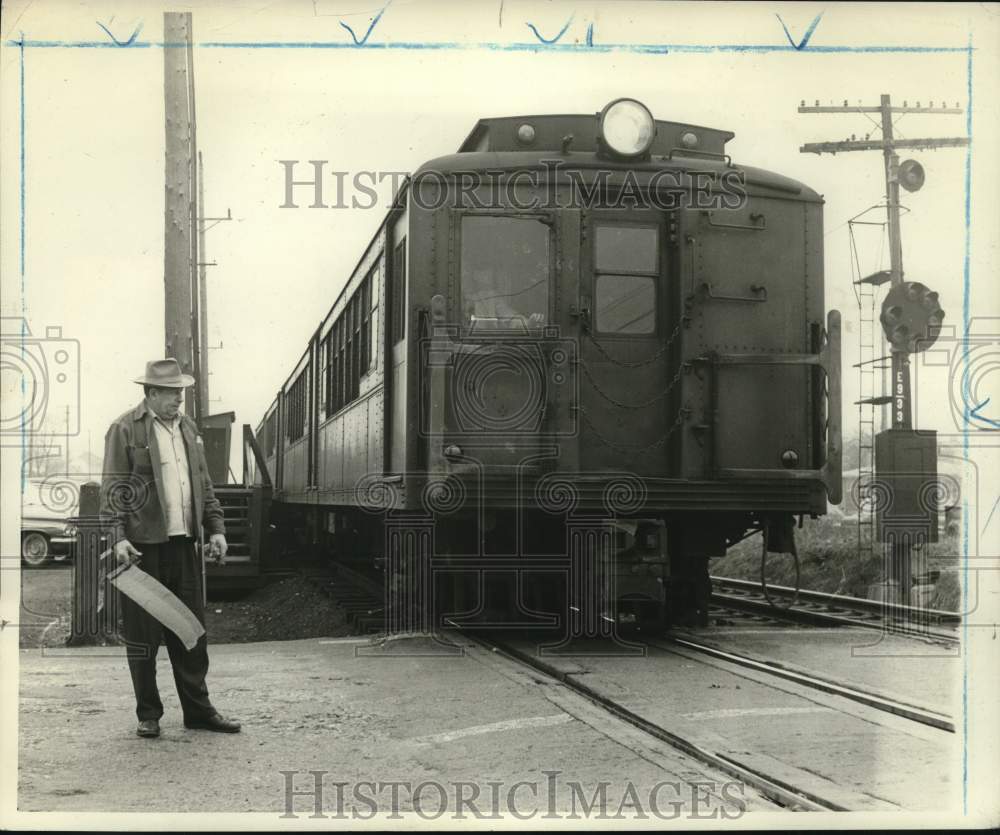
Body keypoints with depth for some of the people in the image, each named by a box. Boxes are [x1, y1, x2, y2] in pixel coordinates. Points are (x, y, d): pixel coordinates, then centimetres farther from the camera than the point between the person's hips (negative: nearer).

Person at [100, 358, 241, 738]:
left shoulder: (188, 427, 15)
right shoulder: (124, 429, -5)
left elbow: (203, 484, 19)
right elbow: (112, 489, -8)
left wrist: (215, 528, 10)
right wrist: (118, 538, -17)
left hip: (183, 543, 6)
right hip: (142, 546, -6)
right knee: (142, 634, 2)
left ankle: (198, 709, 19)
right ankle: (148, 715, 14)